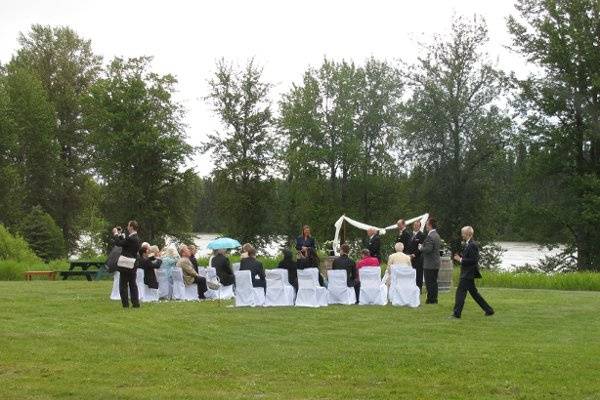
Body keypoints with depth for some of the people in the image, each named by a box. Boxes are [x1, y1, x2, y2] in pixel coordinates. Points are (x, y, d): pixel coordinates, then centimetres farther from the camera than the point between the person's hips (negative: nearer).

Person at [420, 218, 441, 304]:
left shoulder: (430, 236, -20)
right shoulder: (437, 235, 12)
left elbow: (428, 249, -27)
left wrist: (421, 247, -8)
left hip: (430, 263, -10)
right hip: (436, 262, 10)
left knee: (429, 282, -3)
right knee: (434, 282, 15)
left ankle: (431, 299, -1)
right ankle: (434, 299, 19)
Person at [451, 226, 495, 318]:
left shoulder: (472, 245, -18)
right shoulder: (468, 244, 14)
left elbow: (474, 260, -23)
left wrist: (461, 260, -20)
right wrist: (460, 258, 7)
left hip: (468, 274, -11)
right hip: (467, 274, 11)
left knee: (460, 291, -9)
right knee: (473, 292, 15)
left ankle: (457, 313, -7)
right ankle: (488, 310, 21)